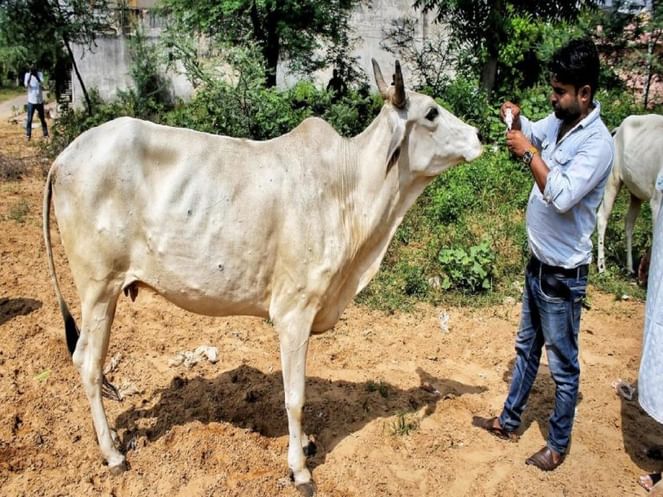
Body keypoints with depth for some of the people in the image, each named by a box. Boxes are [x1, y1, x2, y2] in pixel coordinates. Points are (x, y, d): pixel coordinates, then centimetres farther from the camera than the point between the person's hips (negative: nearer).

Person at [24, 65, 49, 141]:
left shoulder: (40, 74, -1)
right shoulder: (27, 74, -2)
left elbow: (42, 84, -15)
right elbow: (26, 85, -15)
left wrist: (36, 76, -27)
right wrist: (30, 75, -25)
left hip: (40, 101, 1)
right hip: (31, 101, -1)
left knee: (42, 119, 9)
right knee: (29, 119, -3)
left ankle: (46, 134, 18)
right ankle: (28, 135, 3)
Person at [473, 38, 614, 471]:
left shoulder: (597, 143, -22)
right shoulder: (558, 122, 2)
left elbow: (562, 196, -32)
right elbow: (534, 133, 23)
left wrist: (529, 153, -24)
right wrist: (517, 121, 2)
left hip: (564, 274, -8)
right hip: (538, 262, 8)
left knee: (563, 366, 9)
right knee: (526, 349, 21)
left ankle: (559, 446, 28)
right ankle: (509, 422, 37)